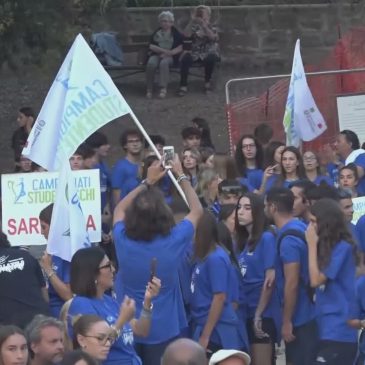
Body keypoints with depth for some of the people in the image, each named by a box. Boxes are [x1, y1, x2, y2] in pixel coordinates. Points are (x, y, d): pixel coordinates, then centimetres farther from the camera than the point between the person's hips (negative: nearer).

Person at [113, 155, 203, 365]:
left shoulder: (123, 241, -12)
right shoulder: (173, 242, -17)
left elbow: (119, 209, 12)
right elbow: (197, 210, 2)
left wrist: (147, 183, 13)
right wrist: (181, 176, 10)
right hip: (163, 332, -2)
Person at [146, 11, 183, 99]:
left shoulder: (176, 33, 11)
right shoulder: (156, 33, 16)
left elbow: (180, 48, 1)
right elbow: (151, 46, 4)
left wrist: (169, 53, -14)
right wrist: (163, 50, -12)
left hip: (170, 56, -2)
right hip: (157, 54, 2)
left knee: (164, 63, -37)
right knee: (151, 63, -33)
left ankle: (163, 89, -42)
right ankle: (149, 89, -27)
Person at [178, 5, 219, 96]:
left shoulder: (212, 27, 7)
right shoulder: (194, 27, 10)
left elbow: (212, 37, -16)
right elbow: (186, 34, -10)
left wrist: (203, 25, -24)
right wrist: (192, 21, -18)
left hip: (208, 53, -1)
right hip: (195, 53, 1)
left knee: (211, 58, -36)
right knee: (185, 58, -30)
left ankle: (207, 81, -11)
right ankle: (183, 86, -29)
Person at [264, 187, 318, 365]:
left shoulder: (288, 239, -20)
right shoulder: (299, 227, 8)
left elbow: (292, 284, -22)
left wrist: (287, 321, -18)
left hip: (300, 317, -9)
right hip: (307, 313, 9)